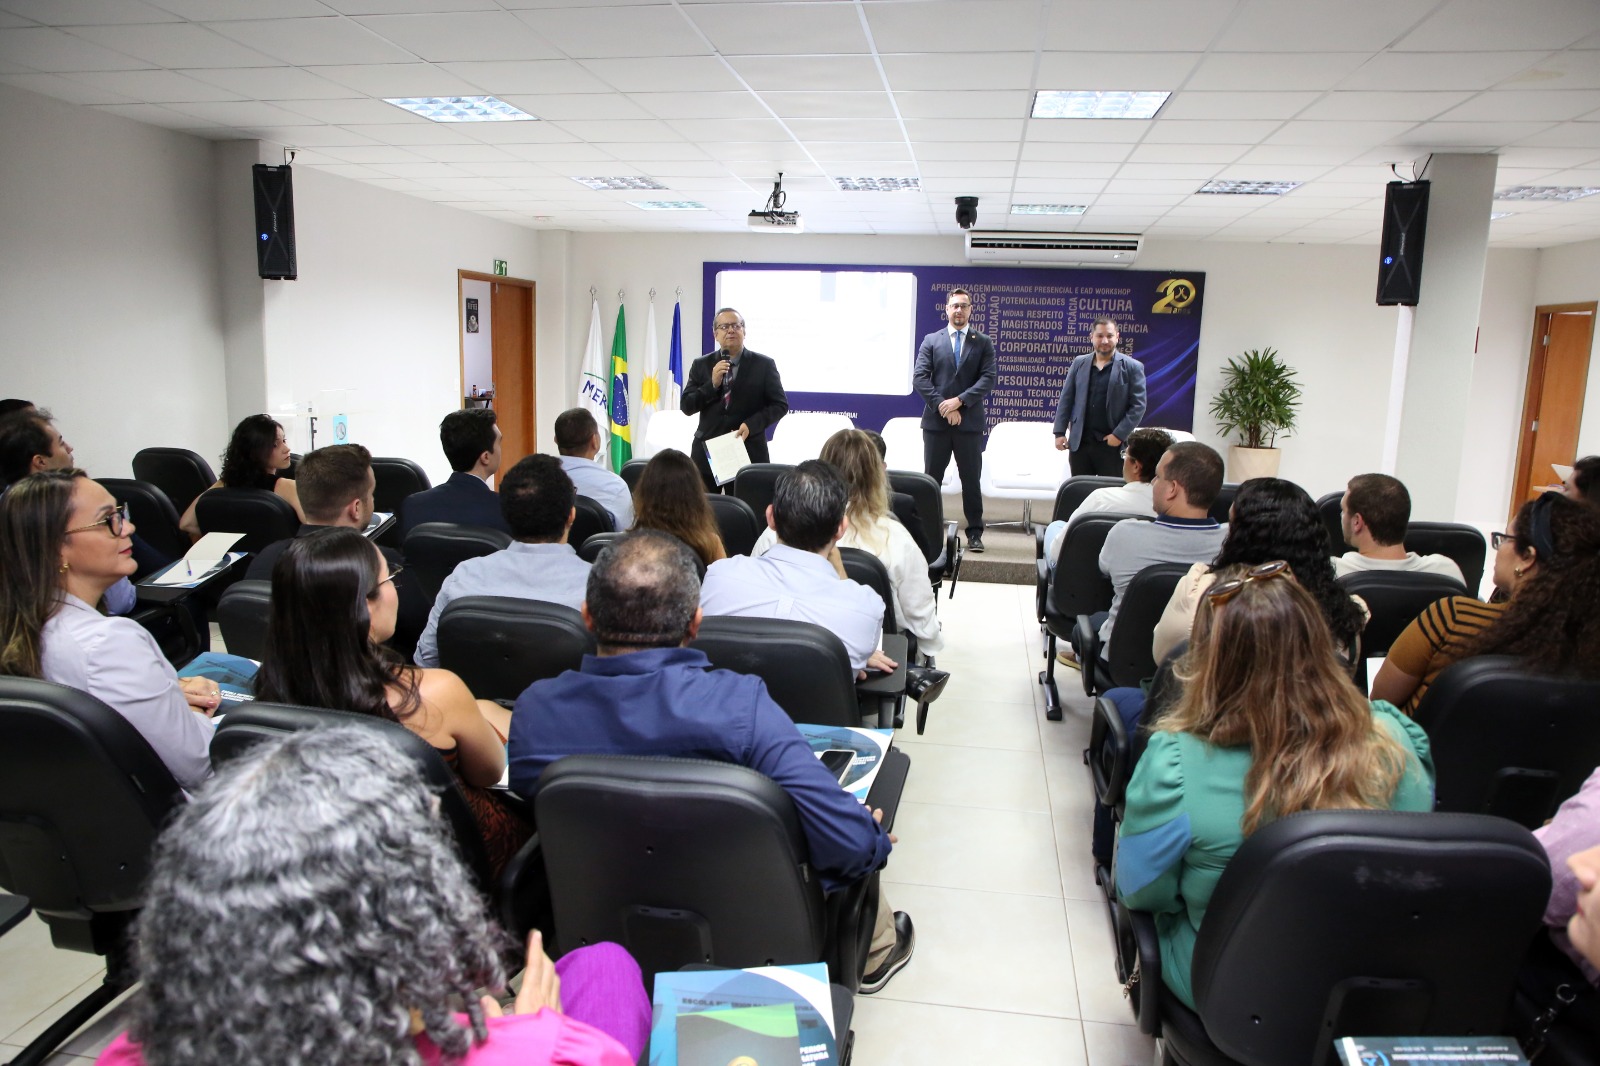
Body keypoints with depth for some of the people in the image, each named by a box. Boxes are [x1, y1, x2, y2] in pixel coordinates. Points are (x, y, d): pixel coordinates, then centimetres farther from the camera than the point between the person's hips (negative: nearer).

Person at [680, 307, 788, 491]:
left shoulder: (764, 365, 1)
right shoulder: (701, 365, 6)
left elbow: (780, 405, 1)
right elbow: (686, 406, 2)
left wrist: (751, 424, -14)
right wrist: (712, 384, -13)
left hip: (749, 453, -1)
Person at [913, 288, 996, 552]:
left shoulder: (983, 343, 7)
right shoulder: (931, 340, 7)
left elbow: (988, 378, -3)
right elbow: (920, 377, -2)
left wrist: (959, 400, -15)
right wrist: (943, 406, -12)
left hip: (970, 421, 0)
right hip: (936, 421, 0)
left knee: (971, 480, 4)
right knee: (931, 479, 6)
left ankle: (975, 533, 10)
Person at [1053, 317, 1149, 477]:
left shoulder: (1132, 367, -1)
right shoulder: (1079, 363, 9)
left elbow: (1138, 406, -5)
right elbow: (1066, 399, 10)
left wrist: (1119, 435, -13)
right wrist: (1060, 432, 3)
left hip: (1112, 444, -3)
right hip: (1079, 442, 3)